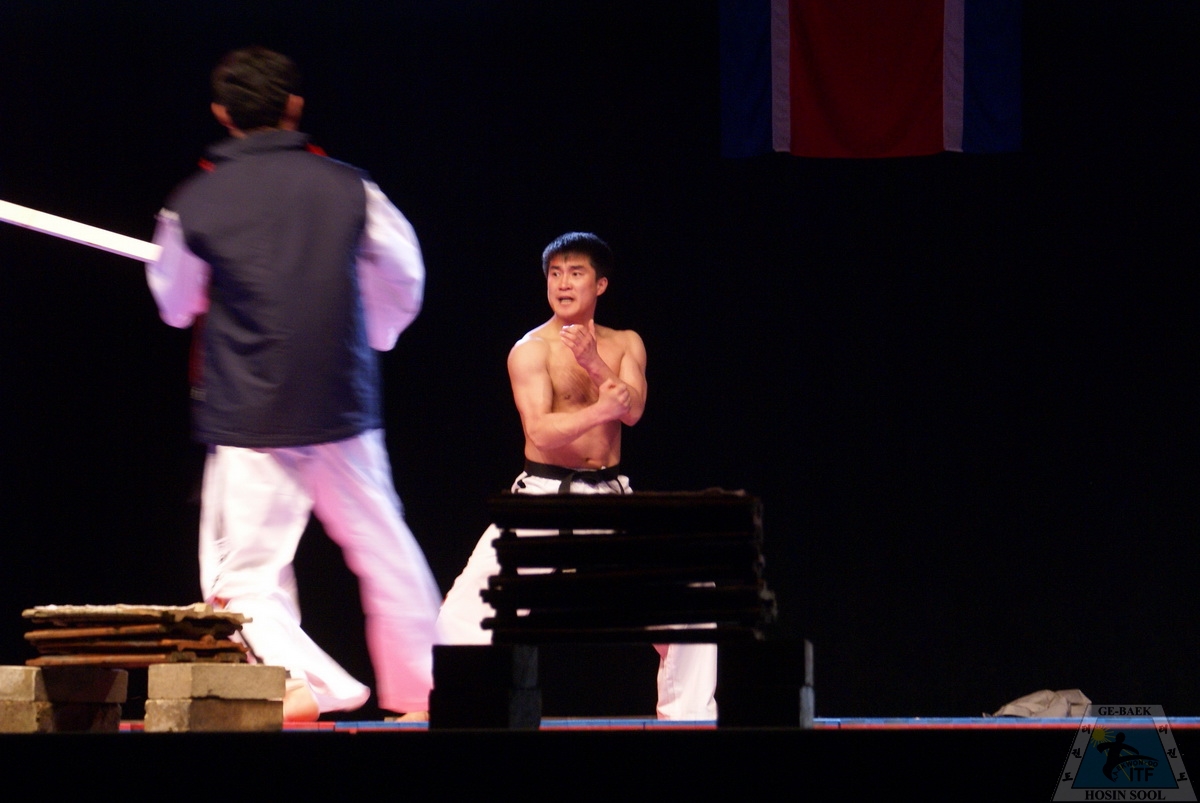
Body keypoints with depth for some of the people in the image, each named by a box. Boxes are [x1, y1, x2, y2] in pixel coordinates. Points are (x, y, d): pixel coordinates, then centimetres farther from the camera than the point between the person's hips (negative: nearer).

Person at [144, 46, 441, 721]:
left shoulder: (196, 203, -4)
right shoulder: (346, 187, -1)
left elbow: (176, 306, 10)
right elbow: (403, 280, 9)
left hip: (247, 417, -2)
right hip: (344, 409, 2)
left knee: (245, 576, 0)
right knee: (385, 551, 18)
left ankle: (307, 681, -22)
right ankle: (418, 689, 26)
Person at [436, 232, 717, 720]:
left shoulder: (625, 345, 8)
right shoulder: (532, 349, -6)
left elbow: (633, 410, -10)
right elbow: (541, 431, -19)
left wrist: (594, 364, -25)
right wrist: (599, 412, -35)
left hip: (610, 496, 4)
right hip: (543, 496, -4)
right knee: (465, 610, -16)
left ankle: (689, 715, 7)